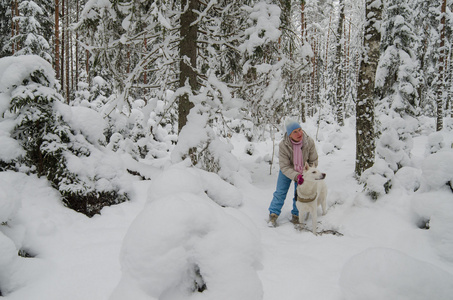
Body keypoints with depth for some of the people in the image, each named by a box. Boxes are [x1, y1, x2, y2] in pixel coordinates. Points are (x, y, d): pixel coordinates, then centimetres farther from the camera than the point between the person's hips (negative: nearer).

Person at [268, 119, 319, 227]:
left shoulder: (309, 142, -27)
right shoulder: (283, 145, -31)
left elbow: (313, 161, -11)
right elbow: (284, 166, -27)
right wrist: (296, 176, -40)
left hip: (303, 171, 1)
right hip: (287, 171, -1)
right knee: (280, 192, -2)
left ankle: (295, 215, 24)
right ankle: (273, 215, 11)